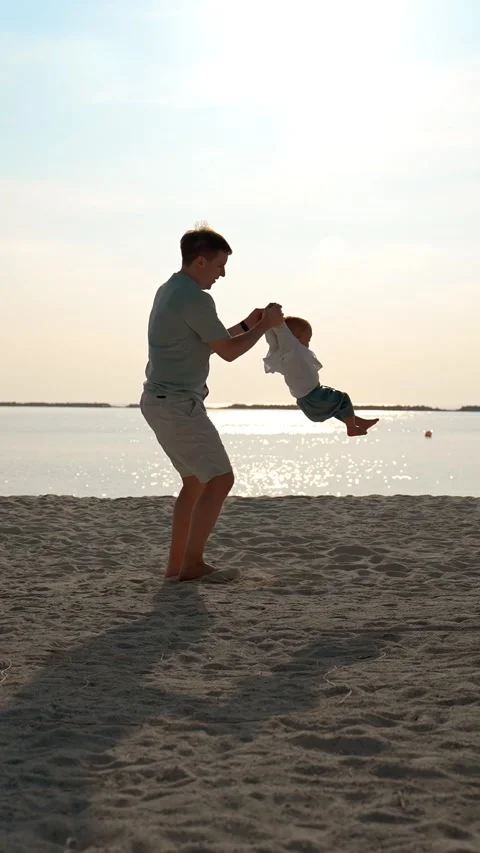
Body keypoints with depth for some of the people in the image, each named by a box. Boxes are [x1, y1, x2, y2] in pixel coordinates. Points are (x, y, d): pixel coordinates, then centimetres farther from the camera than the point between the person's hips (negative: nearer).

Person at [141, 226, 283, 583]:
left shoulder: (169, 291, 16)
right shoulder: (196, 299, -16)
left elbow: (211, 343, 24)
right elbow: (228, 351, -12)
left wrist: (246, 325, 16)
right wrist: (264, 326, 0)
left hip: (160, 402, 11)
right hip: (179, 405, -11)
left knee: (195, 481, 16)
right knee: (220, 479, -7)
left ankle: (177, 564, 17)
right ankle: (192, 563, -5)